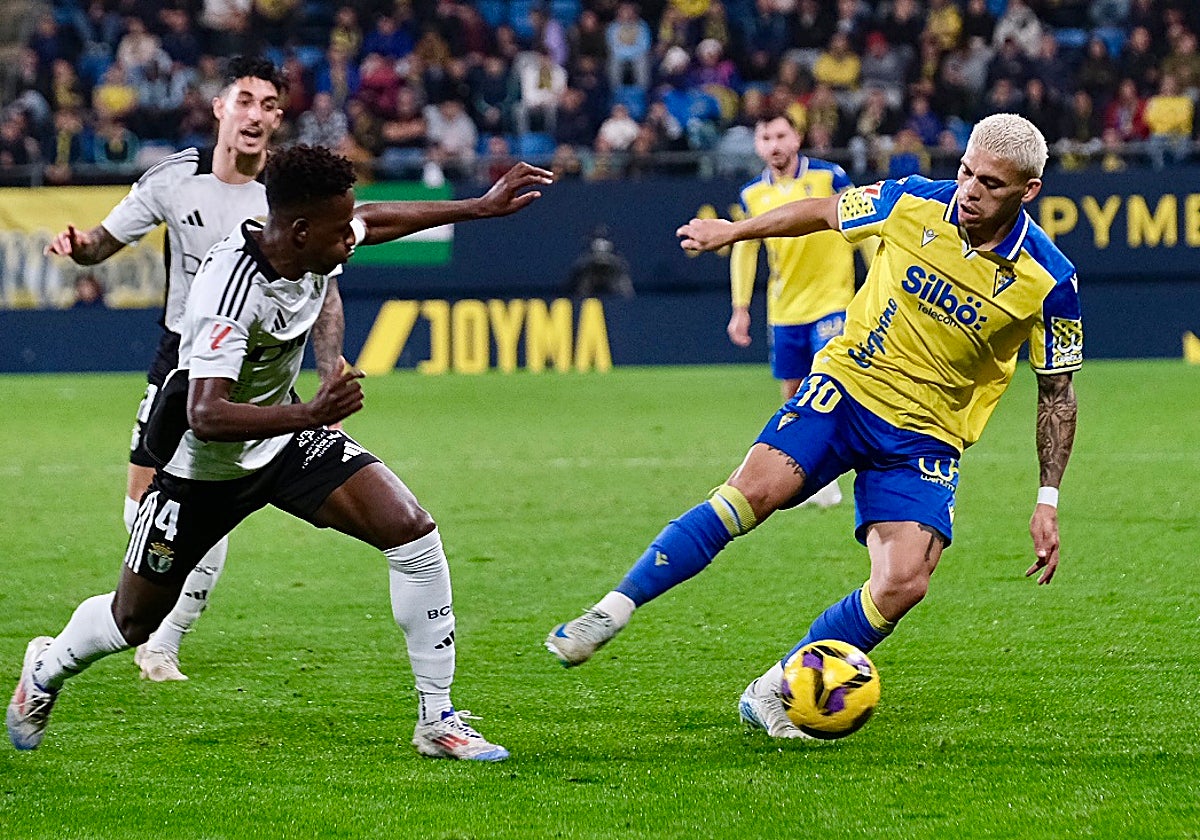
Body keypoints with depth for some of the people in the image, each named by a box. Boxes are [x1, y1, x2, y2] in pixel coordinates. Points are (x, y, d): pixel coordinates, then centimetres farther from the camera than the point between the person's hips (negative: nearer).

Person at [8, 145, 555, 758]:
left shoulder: (315, 248, -14)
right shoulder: (230, 290, -36)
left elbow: (377, 220, 12)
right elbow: (206, 418, -45)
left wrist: (482, 206, 15)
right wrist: (310, 414, -56)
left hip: (284, 437, 6)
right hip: (205, 463, -6)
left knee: (412, 531, -14)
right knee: (134, 621, 10)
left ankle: (437, 720, -5)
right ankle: (47, 670, 45)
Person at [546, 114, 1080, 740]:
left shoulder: (1048, 281, -13)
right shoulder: (913, 204, -10)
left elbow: (1058, 393, 0)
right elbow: (825, 213, 12)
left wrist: (1048, 501, -2)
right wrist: (735, 231, 17)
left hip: (925, 437, 0)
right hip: (846, 384, 0)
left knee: (903, 584, -18)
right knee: (755, 490, -23)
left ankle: (771, 693, 1)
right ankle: (609, 613, -15)